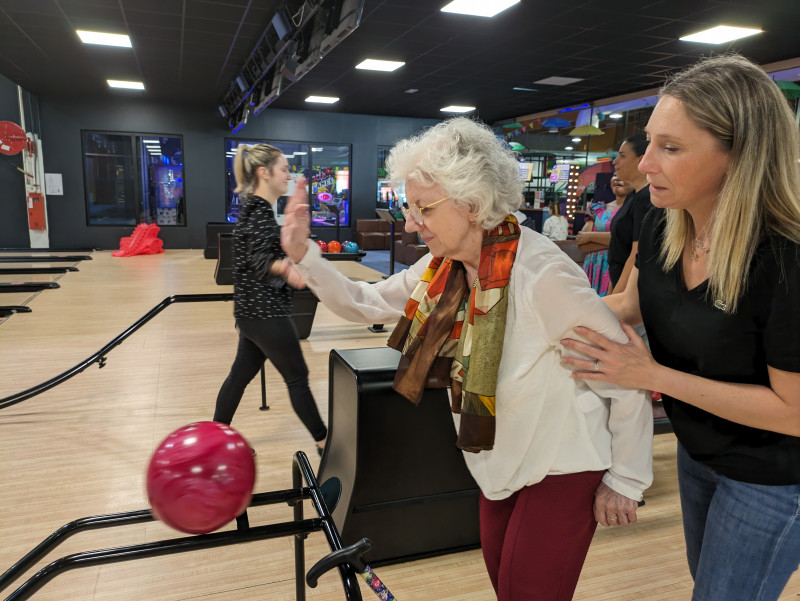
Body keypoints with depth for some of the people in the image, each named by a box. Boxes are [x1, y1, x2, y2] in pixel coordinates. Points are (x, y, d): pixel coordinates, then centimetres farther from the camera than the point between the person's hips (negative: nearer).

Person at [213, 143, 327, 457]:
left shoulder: (255, 207, 13)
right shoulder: (259, 210, -16)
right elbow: (260, 260, -26)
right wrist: (287, 269, -43)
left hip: (253, 310, 10)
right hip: (265, 312, -10)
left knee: (240, 374, 16)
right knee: (297, 377, 1)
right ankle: (324, 440, 15)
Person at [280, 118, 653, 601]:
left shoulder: (544, 275, -30)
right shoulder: (443, 266, -7)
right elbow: (365, 305, 2)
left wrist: (626, 482, -13)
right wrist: (304, 255, -10)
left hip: (562, 468, -7)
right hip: (502, 462, 7)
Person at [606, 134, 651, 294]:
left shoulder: (647, 198, -15)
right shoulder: (633, 196, 14)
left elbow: (637, 256, -21)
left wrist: (614, 300, -22)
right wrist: (611, 293, 18)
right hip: (621, 284, 9)